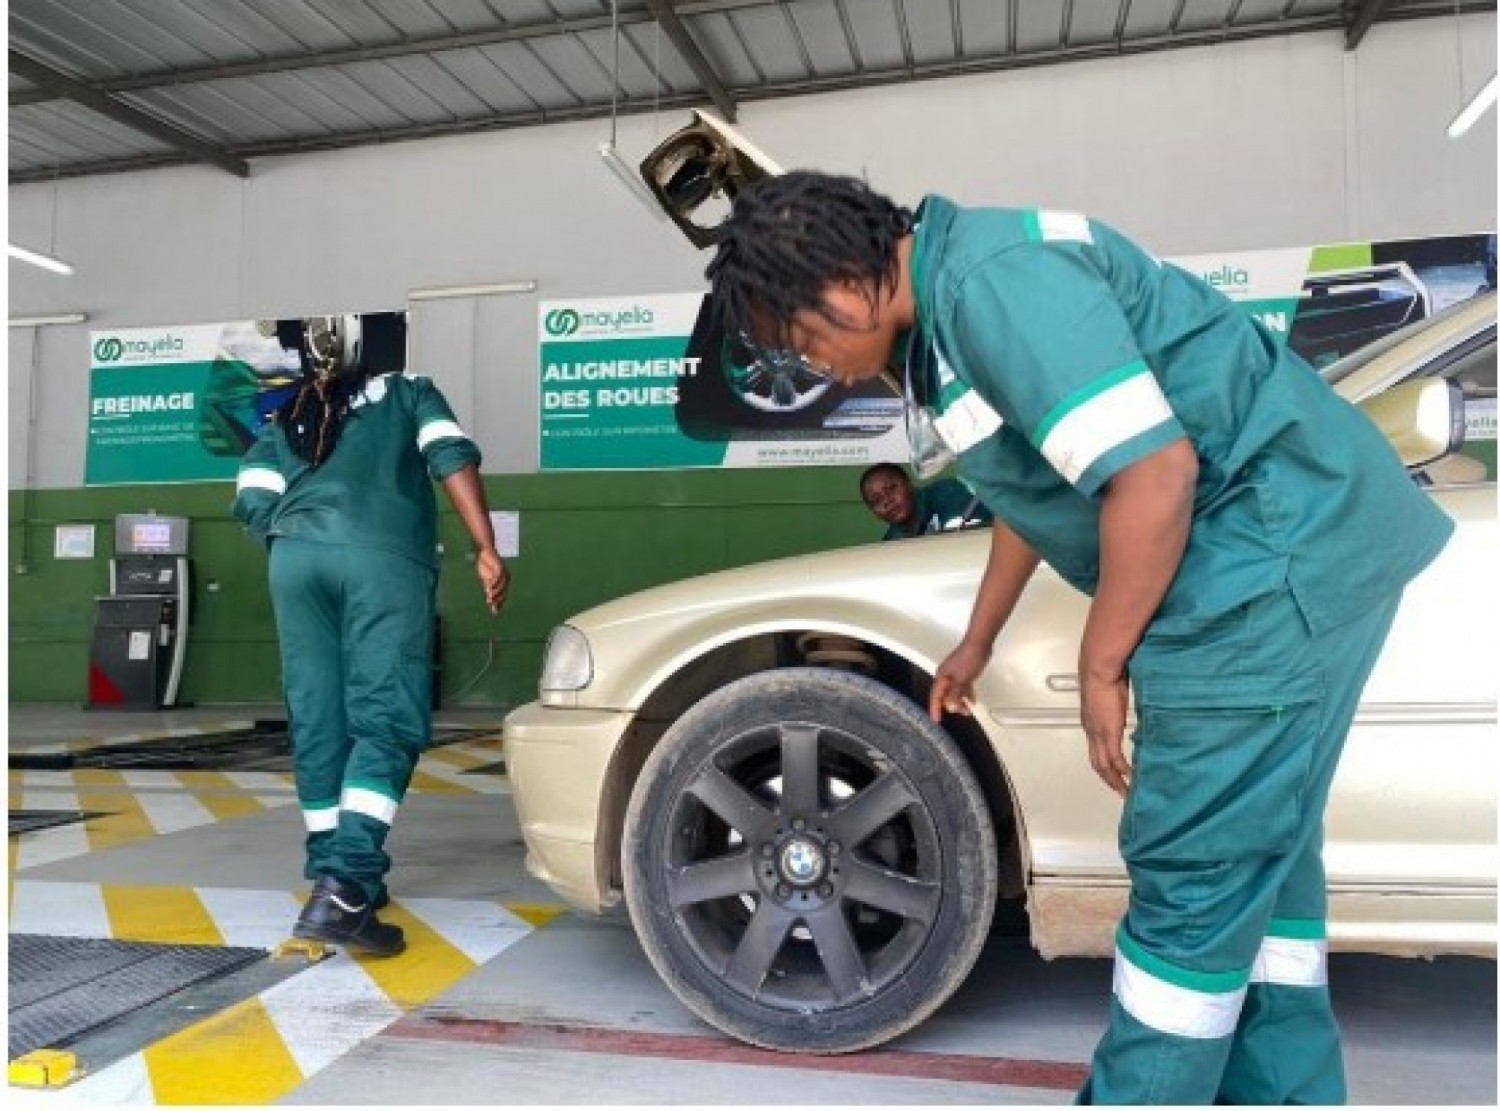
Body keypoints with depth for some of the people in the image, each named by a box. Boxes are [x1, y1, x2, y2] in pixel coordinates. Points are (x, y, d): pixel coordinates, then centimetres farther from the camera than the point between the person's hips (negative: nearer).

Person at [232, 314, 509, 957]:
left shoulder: (283, 423, 30)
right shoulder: (410, 392, 25)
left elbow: (254, 503, 14)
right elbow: (452, 458, 5)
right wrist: (485, 551, -2)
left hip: (296, 555, 4)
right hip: (384, 556, -3)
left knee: (318, 722, 9)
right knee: (386, 720, -7)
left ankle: (336, 874, 15)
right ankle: (343, 888, -21)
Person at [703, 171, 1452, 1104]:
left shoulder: (990, 277, -19)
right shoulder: (943, 319, 14)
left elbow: (1152, 470, -25)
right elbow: (1037, 489, 26)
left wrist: (1101, 664, -13)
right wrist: (976, 644, 36)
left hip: (1282, 550, -11)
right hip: (1298, 555, 11)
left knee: (1196, 877, -1)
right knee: (1257, 852, 17)